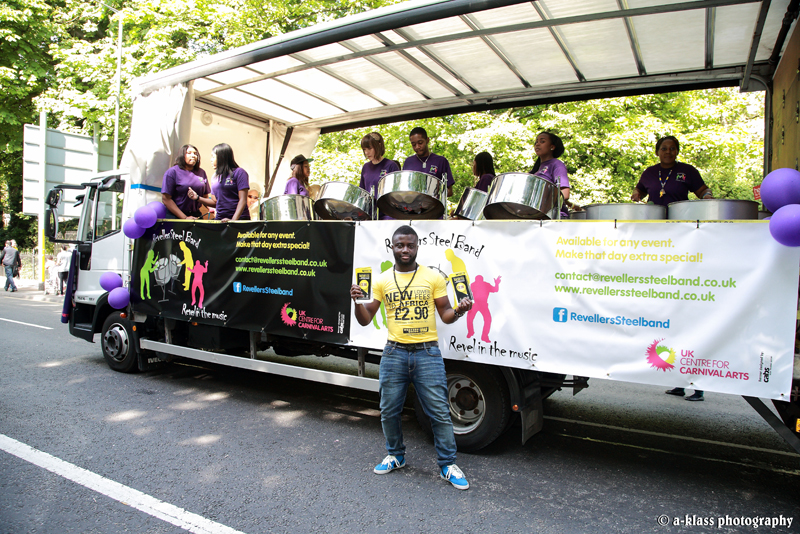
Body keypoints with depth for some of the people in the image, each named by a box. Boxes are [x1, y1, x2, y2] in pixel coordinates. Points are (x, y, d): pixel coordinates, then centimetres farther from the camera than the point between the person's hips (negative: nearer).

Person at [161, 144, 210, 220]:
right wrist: (185, 218, -13)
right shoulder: (172, 172, -2)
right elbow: (166, 199, -7)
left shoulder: (201, 173, 12)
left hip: (196, 215, 4)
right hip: (176, 216, -4)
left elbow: (205, 197, 18)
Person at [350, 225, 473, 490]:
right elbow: (365, 319, 6)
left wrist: (458, 311, -17)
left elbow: (445, 315, 5)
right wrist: (357, 301, -14)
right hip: (394, 353, 2)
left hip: (427, 352, -2)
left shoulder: (433, 277, 1)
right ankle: (396, 455, 34)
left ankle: (448, 464, 17)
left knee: (439, 411, 1)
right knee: (388, 411, 11)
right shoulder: (382, 280, 5)